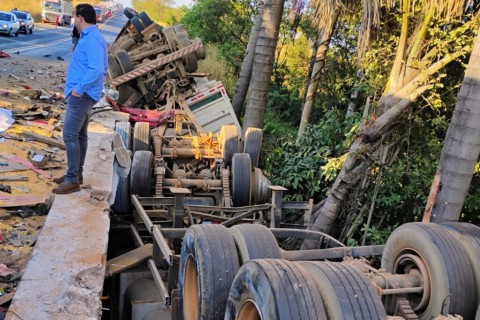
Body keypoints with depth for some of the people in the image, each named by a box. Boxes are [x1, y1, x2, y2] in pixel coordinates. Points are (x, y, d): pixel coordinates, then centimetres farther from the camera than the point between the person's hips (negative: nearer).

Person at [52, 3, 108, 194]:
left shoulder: (92, 39, -17)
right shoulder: (90, 37, 16)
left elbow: (97, 69, -29)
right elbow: (103, 68, 23)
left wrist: (79, 88, -23)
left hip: (81, 95, -11)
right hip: (82, 95, 11)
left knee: (70, 135, -11)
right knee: (79, 135, 15)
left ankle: (72, 180, -7)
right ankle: (76, 173, 25)